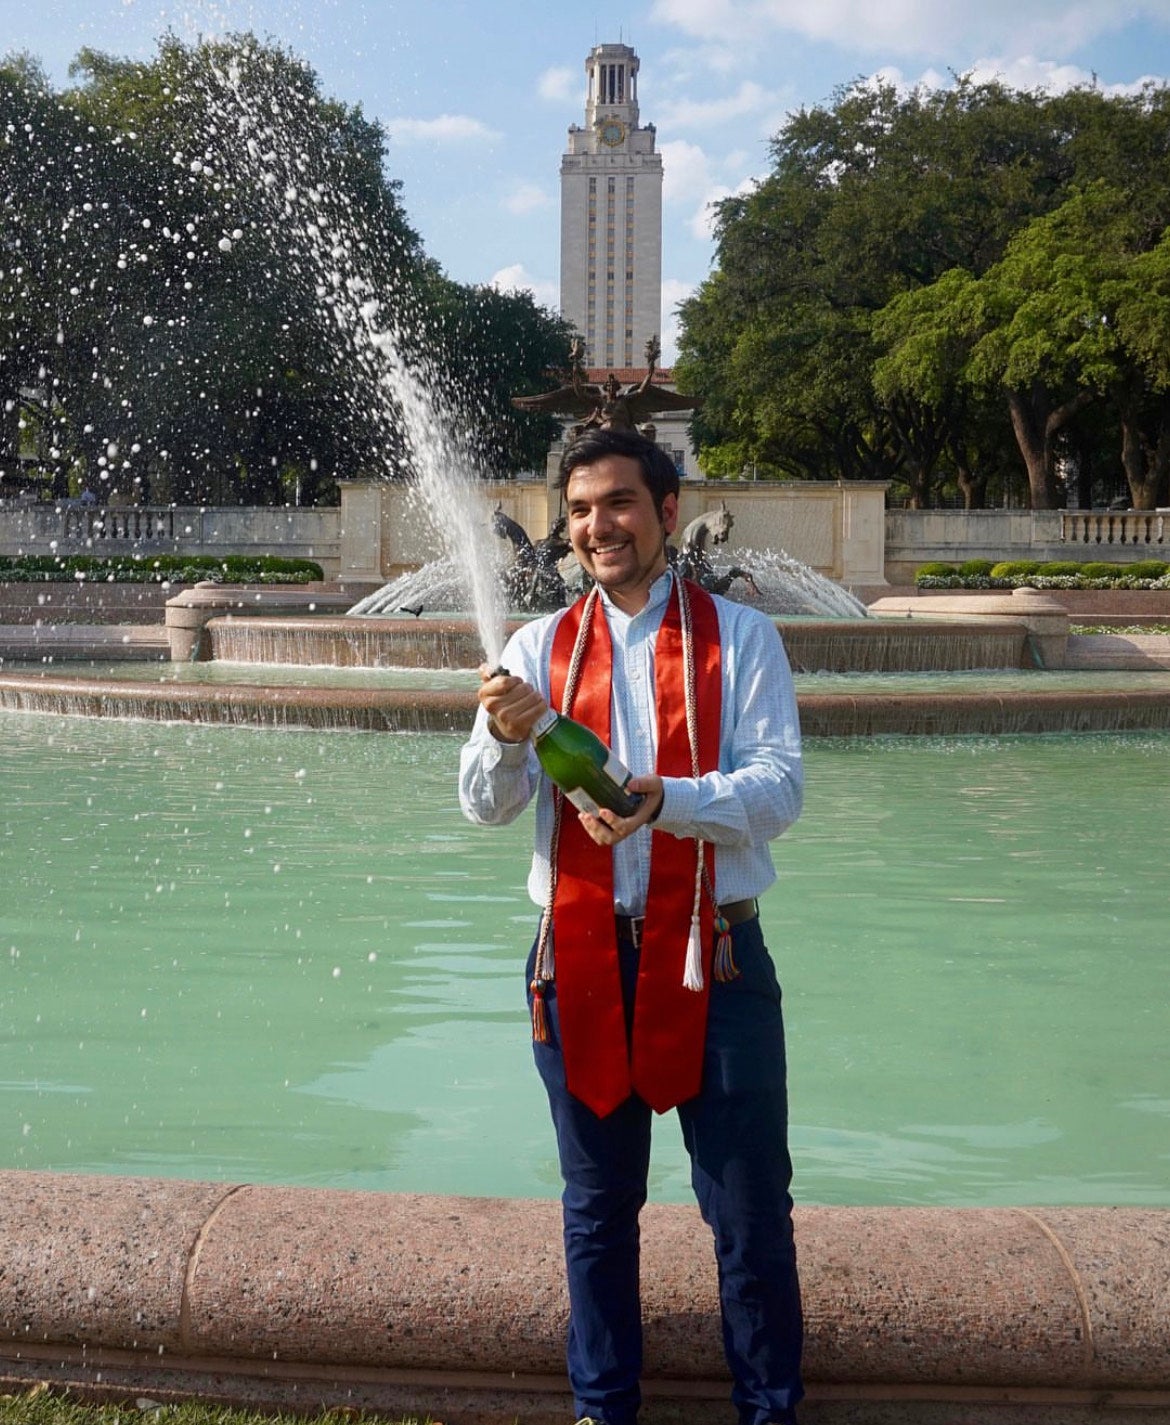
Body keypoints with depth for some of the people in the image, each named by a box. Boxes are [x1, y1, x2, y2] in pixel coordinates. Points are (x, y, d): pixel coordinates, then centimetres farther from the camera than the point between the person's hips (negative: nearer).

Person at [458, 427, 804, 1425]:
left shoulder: (739, 638, 0)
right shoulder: (542, 648, 6)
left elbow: (779, 787, -11)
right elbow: (486, 806, -1)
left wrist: (666, 800, -29)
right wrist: (507, 739, -24)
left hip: (711, 955, -2)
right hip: (581, 957, 2)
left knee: (752, 1212, 7)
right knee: (597, 1207, 16)